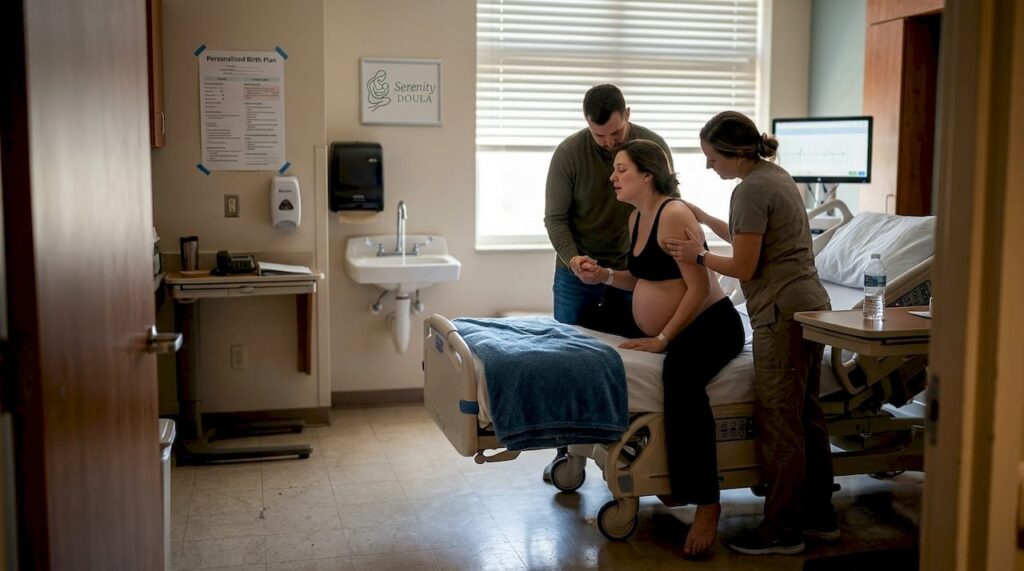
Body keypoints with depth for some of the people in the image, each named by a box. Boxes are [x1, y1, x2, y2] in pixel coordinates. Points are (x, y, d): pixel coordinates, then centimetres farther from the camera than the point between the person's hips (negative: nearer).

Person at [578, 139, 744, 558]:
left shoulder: (674, 214, -19)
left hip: (710, 324, -11)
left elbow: (700, 287, -22)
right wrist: (604, 276, 3)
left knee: (679, 373, -39)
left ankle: (706, 503, -36)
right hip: (660, 330, 11)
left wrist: (663, 339, -21)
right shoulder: (637, 216, 10)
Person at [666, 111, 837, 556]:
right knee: (806, 414, 15)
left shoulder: (750, 190, -15)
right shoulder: (776, 175, 15)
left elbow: (744, 266, -13)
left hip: (783, 314, -10)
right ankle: (819, 514, 23)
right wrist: (703, 217, 23)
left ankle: (783, 528, 5)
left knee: (778, 422, -3)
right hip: (811, 304, 10)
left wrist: (699, 256, 0)